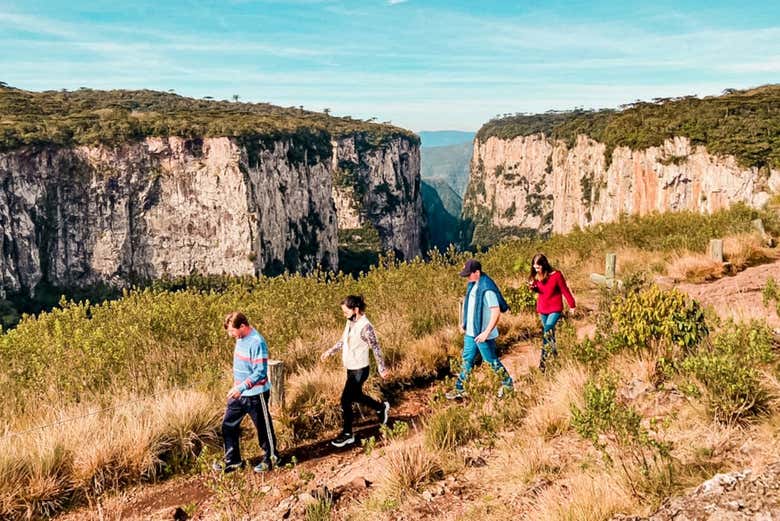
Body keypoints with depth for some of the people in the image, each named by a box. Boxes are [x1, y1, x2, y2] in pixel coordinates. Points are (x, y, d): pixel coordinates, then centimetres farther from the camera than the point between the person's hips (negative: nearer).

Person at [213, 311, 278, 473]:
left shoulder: (257, 342, -24)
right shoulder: (240, 338, 3)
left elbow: (260, 373, -26)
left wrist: (240, 387, -31)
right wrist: (237, 387, 19)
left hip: (255, 394, -8)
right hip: (238, 393, 8)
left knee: (263, 428, 9)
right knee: (228, 425, 12)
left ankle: (270, 458, 28)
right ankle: (233, 460, 26)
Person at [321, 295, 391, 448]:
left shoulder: (365, 327, -24)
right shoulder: (350, 322, 1)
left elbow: (376, 348, -16)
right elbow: (343, 340, 17)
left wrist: (382, 368, -10)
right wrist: (330, 351, 20)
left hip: (359, 370, -8)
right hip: (350, 368, 8)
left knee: (345, 400, -3)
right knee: (356, 397, 22)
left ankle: (347, 435, 13)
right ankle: (382, 408, 45)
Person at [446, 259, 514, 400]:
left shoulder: (487, 289, -24)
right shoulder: (472, 285, 4)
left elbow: (496, 313, -26)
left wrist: (486, 333, -27)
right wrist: (463, 323, 15)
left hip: (482, 334, -8)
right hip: (470, 332, 8)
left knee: (492, 361, 8)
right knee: (467, 361, 15)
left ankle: (508, 384, 27)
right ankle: (459, 389, 23)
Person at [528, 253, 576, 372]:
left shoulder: (556, 275, -19)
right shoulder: (537, 276, -2)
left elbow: (565, 290, -10)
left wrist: (571, 305, -4)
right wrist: (533, 287, -10)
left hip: (555, 309, -6)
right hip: (542, 309, 6)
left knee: (547, 332, -18)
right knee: (549, 332, 18)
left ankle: (543, 360, -15)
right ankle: (554, 351, 40)